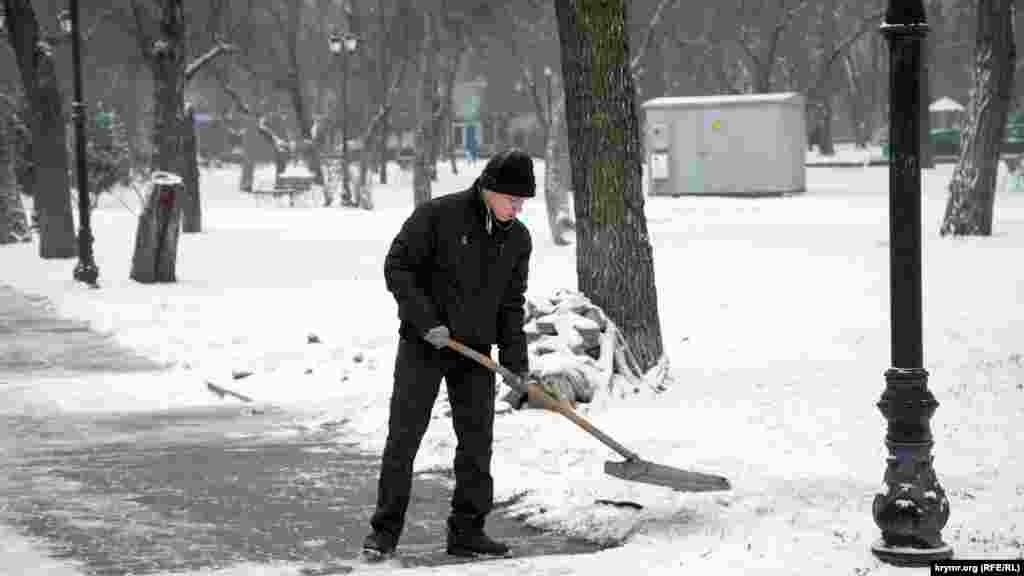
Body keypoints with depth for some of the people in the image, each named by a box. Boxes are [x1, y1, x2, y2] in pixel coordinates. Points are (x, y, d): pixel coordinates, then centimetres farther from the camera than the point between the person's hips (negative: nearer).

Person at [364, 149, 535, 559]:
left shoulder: (518, 239, 3)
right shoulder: (437, 215, -13)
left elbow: (511, 304, 9)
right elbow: (397, 267, -10)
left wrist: (515, 363, 1)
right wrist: (426, 320, -18)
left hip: (476, 352, 4)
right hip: (423, 345, -4)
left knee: (477, 440, 2)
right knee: (403, 436, -3)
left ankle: (466, 531, 11)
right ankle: (385, 530, 5)